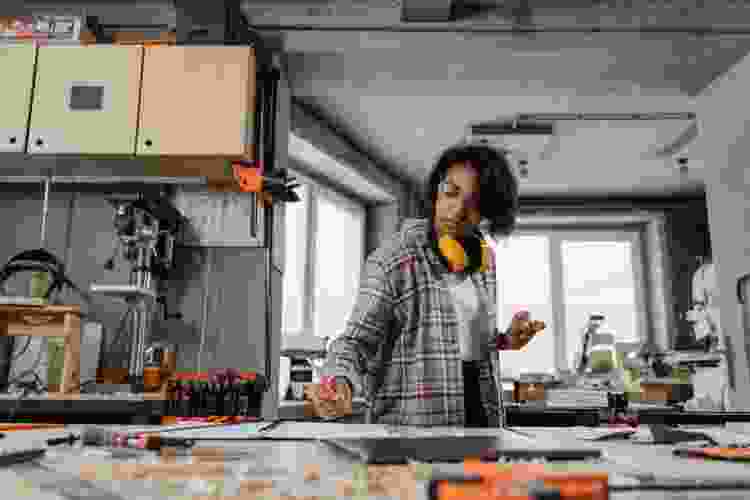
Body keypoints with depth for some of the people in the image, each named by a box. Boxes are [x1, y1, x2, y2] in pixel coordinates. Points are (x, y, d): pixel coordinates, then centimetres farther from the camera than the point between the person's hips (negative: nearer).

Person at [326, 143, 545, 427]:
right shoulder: (391, 260, -15)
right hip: (411, 425, -5)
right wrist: (341, 382, -37)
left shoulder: (484, 259, 4)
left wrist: (505, 340, -2)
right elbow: (357, 339, -18)